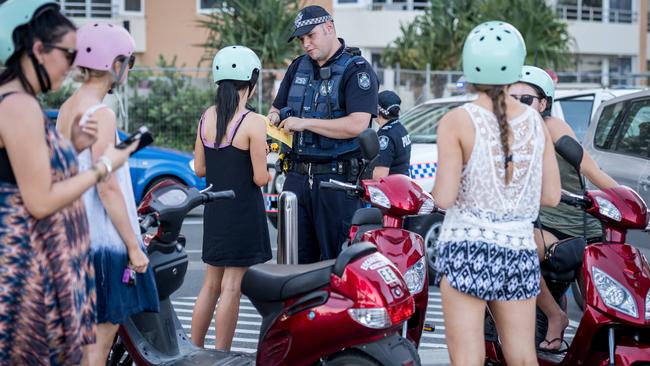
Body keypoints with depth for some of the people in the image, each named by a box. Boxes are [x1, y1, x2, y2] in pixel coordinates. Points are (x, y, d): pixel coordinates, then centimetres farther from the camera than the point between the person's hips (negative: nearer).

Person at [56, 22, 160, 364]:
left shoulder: (67, 109, 11)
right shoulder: (101, 114, -16)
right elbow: (107, 187, -20)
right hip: (101, 241, -9)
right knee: (100, 338, -2)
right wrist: (134, 246, -15)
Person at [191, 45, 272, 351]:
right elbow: (260, 178, -15)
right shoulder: (253, 123, -16)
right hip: (244, 211, -6)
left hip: (214, 209, 6)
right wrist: (267, 171, 6)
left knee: (211, 282, 17)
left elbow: (199, 168, 7)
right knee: (231, 286, 0)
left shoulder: (207, 117, 3)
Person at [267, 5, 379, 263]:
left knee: (336, 261, -4)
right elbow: (277, 108, 28)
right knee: (295, 258, 9)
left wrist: (304, 123, -16)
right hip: (297, 176, 7)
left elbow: (357, 124, -19)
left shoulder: (356, 70, -6)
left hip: (338, 178, -7)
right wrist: (273, 119, 3)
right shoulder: (298, 67, 17)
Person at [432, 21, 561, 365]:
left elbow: (444, 197, -12)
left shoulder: (457, 121, -7)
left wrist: (437, 186, 10)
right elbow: (551, 196, 7)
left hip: (466, 249, -4)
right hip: (519, 250, 4)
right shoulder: (536, 122, 5)